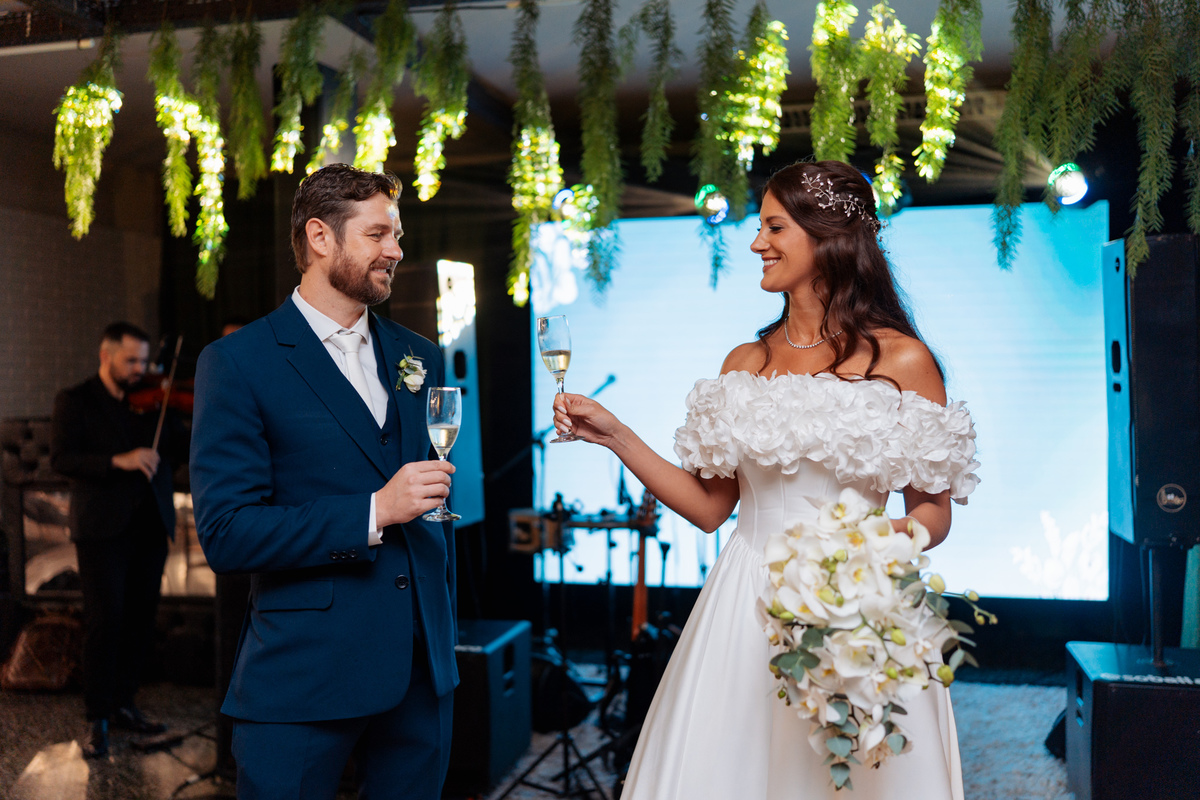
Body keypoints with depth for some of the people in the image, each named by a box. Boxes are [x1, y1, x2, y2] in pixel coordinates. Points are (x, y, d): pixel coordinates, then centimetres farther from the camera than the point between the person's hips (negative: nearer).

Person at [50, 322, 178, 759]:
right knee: (105, 621, -5)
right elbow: (61, 457, -11)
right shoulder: (74, 401, 2)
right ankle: (97, 719, 5)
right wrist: (118, 461, -23)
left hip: (149, 526, 4)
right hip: (102, 527, -4)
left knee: (140, 620, 7)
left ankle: (122, 705, 21)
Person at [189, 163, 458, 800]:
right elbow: (224, 533, -13)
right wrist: (373, 513, -18)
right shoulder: (238, 363, -6)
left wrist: (444, 626, 14)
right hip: (305, 675, -5)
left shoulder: (420, 358, 11)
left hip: (422, 669, 5)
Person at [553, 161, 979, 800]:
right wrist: (616, 437, 5)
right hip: (746, 609, 4)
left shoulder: (900, 360, -3)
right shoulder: (744, 365, 10)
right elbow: (710, 506, 9)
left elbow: (933, 512, 0)